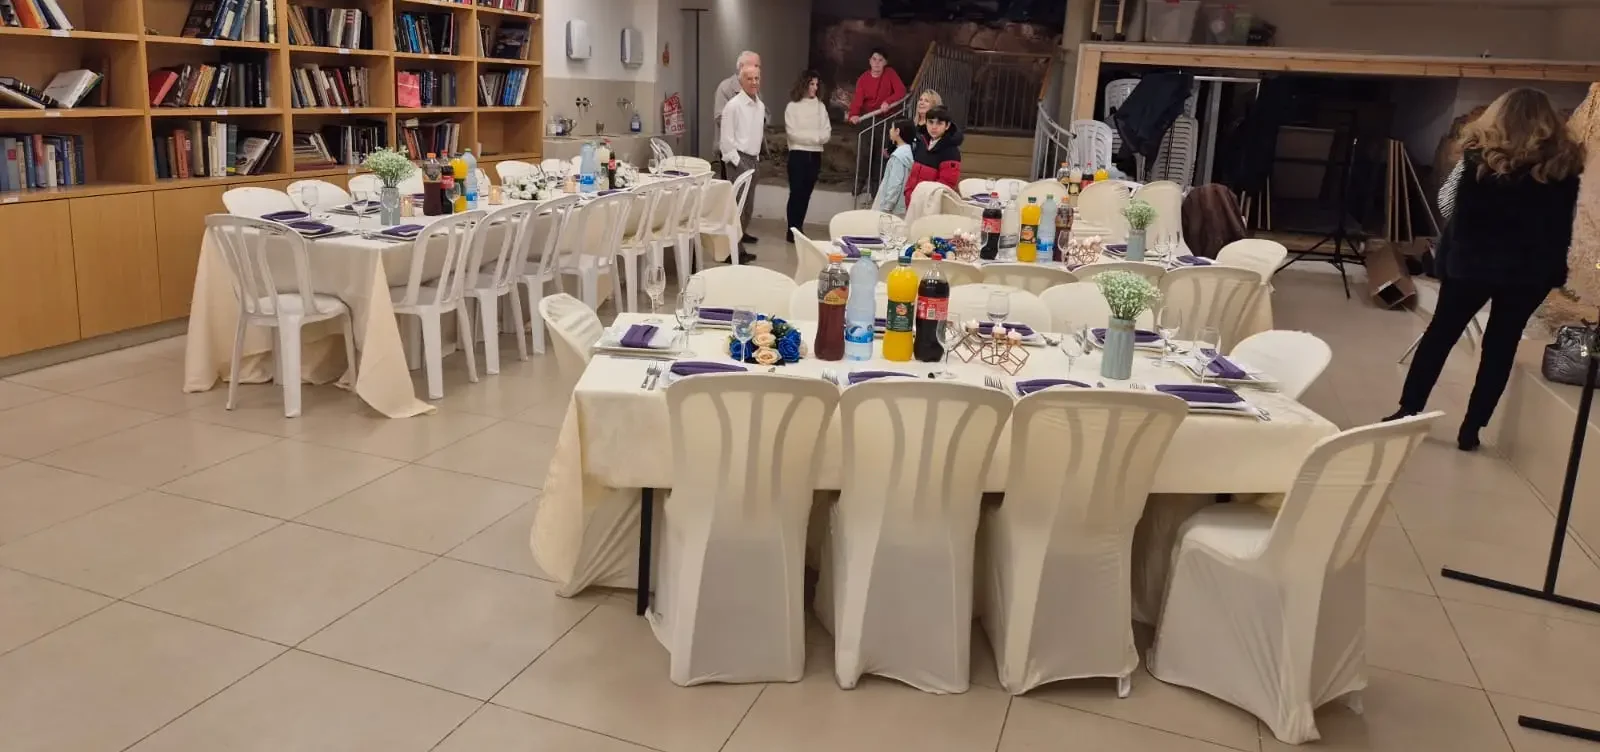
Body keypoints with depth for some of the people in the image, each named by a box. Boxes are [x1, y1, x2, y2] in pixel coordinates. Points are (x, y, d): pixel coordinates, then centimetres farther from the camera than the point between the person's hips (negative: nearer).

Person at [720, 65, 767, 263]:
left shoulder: (760, 106, 12)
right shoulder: (733, 105, -12)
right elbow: (727, 137, -13)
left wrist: (756, 156, 17)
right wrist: (736, 161, -15)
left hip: (752, 159, 8)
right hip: (738, 159, -8)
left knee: (748, 205, 12)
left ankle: (740, 234, 25)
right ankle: (735, 250, -14)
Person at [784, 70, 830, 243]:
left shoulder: (821, 106, 8)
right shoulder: (793, 106, -3)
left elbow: (827, 133, 3)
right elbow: (793, 133, -10)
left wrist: (809, 136, -15)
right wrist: (816, 136, -8)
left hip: (816, 154, 4)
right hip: (798, 153, -4)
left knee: (806, 193, 6)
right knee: (796, 193, -5)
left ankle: (798, 229, 12)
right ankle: (792, 231, -1)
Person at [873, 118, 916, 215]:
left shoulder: (898, 156, -18)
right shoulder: (909, 151, 9)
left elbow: (895, 184, -20)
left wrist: (885, 208, -18)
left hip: (895, 209, -9)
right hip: (903, 206, 9)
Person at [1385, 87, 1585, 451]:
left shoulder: (1481, 152, -3)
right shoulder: (1563, 162, 1)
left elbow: (1460, 211, -4)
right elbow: (1562, 226, 3)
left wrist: (1446, 256, 1)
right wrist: (1554, 271, 9)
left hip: (1473, 262, -1)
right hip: (1529, 271, 1)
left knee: (1440, 335, 11)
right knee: (1501, 347, 8)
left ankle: (1408, 412, 13)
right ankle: (1470, 430, 11)